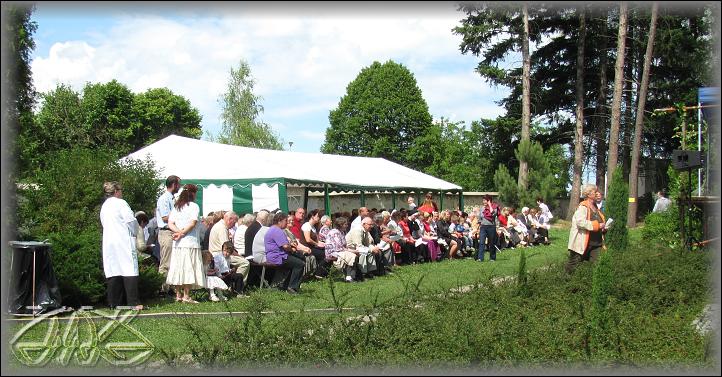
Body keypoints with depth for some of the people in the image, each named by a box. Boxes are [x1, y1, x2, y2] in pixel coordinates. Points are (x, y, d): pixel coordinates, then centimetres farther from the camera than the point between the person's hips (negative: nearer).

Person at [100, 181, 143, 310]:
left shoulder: (104, 206, 18)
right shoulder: (120, 203, -5)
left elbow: (104, 224, 19)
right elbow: (131, 220, -11)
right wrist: (134, 232, 8)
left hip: (109, 242, 7)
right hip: (123, 241, -7)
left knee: (113, 271, 6)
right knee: (129, 270, -9)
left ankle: (114, 303, 6)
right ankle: (133, 302, -14)